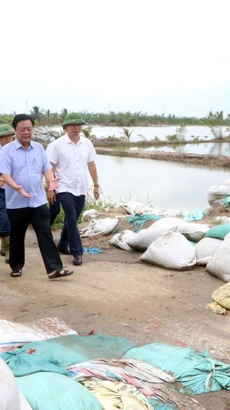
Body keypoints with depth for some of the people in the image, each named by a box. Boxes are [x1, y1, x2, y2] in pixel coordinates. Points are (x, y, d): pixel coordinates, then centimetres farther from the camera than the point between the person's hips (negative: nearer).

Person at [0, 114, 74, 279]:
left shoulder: (39, 148, 8)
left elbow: (47, 168, 8)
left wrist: (51, 180, -14)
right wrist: (17, 188, -33)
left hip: (39, 201, 3)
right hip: (16, 203, -3)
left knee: (45, 234, -2)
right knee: (17, 236, 11)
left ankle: (54, 268, -4)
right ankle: (16, 266, 28)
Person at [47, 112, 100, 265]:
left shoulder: (87, 143, 3)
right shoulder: (58, 144, -8)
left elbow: (92, 165, 11)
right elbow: (51, 168, -6)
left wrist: (96, 185, 11)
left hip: (81, 189, 4)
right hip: (65, 188, -4)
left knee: (72, 219, 14)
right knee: (71, 219, -8)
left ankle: (62, 245, 31)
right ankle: (77, 252, -2)